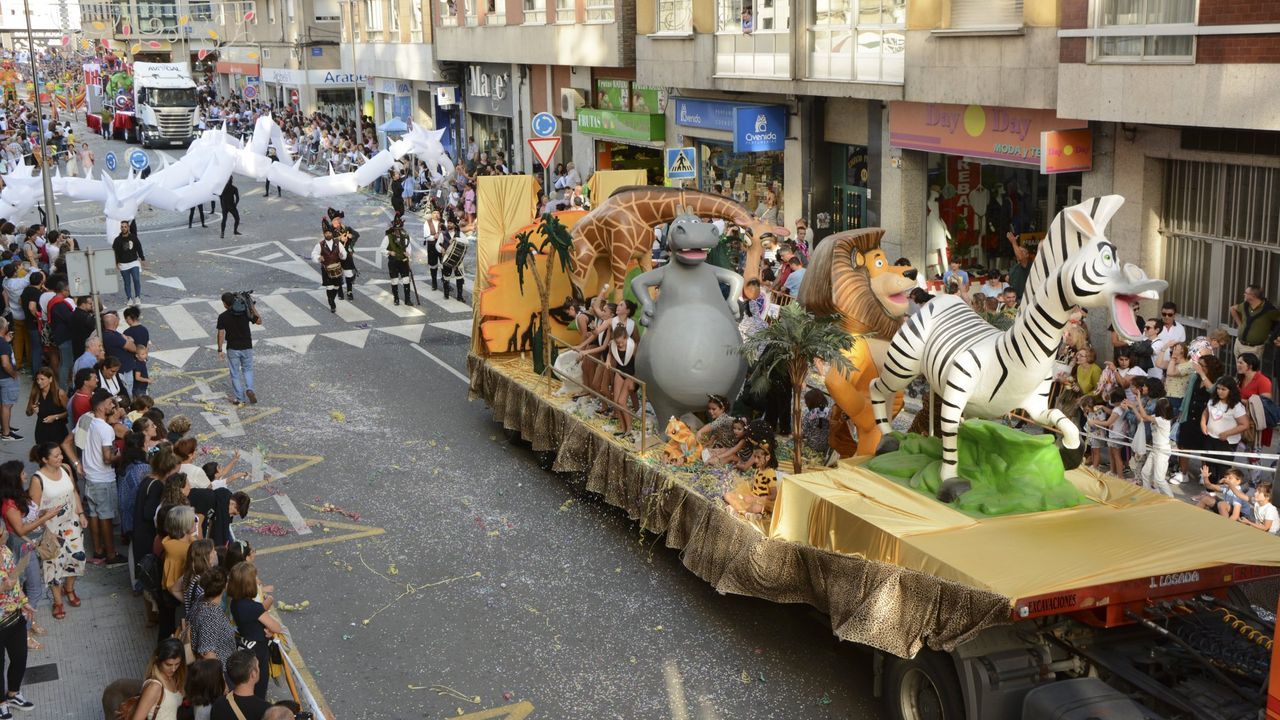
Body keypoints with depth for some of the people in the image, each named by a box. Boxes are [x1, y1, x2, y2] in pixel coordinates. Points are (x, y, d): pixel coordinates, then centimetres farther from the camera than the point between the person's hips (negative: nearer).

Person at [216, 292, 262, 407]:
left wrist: (220, 350, -3)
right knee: (247, 369, 21)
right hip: (247, 347, 2)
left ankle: (238, 399, 13)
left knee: (235, 374, 11)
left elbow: (221, 334, -11)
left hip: (232, 349, -2)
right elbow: (259, 321, 4)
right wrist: (252, 307, 6)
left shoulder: (223, 317, -10)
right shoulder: (245, 312, -6)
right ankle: (249, 389, -2)